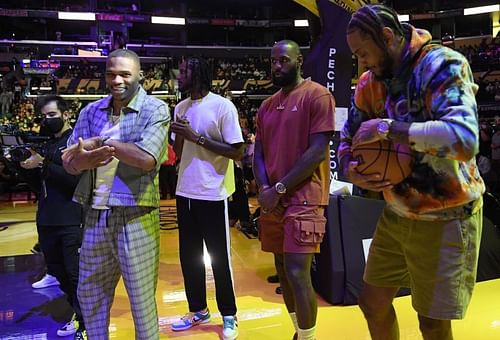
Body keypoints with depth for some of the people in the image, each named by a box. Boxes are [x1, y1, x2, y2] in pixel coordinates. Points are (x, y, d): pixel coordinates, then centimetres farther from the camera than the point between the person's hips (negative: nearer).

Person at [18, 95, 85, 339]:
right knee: (58, 273, 15)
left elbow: (77, 178, -18)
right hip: (46, 221, 8)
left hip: (72, 221, -8)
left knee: (76, 275, -4)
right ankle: (80, 315, 31)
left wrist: (43, 164, -20)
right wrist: (25, 168, 0)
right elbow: (39, 184, 16)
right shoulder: (45, 144, 16)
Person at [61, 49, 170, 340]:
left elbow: (147, 158, -22)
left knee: (142, 298, 7)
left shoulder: (155, 109, -7)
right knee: (90, 294, 19)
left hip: (135, 217, -5)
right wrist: (84, 161, -18)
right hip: (96, 215, 6)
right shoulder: (92, 111, 9)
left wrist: (99, 142, -11)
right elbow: (69, 161, 5)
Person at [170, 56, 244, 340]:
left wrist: (197, 137, -17)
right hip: (185, 192, 7)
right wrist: (179, 134, -7)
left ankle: (229, 315, 20)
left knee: (220, 257, 4)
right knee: (189, 255, 13)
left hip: (212, 194, -6)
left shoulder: (222, 106, -10)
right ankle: (198, 310, 30)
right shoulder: (180, 108, 10)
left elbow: (238, 152, -15)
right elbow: (179, 154, 14)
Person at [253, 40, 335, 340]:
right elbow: (259, 150, 13)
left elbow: (318, 151, -14)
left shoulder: (317, 96, -6)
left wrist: (280, 189, -14)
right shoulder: (267, 105, 15)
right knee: (282, 269, 14)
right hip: (272, 199, 7)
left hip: (303, 198, -7)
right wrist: (264, 188, -6)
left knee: (297, 273, -10)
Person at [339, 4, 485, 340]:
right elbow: (348, 139, 10)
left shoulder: (442, 64, -17)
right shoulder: (370, 83, 2)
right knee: (372, 303, 16)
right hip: (396, 215, 6)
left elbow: (465, 139, -32)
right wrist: (351, 170, -11)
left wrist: (387, 127, -29)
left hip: (445, 218, -6)